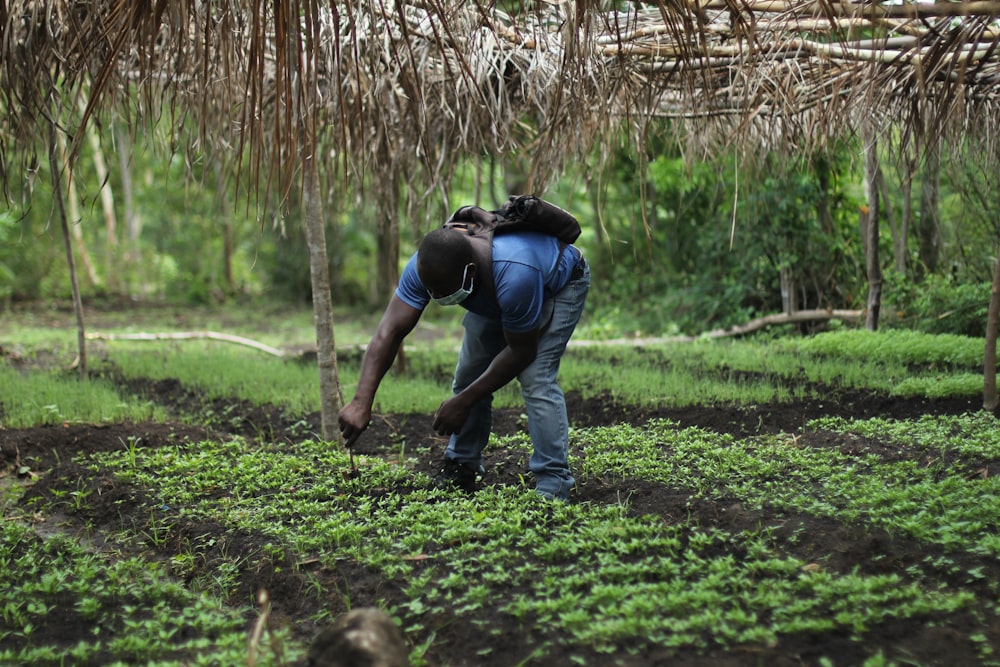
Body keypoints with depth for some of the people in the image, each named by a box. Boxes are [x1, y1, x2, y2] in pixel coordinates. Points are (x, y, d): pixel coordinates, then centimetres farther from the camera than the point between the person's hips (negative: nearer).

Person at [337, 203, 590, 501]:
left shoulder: (514, 275, -45)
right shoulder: (427, 266, -30)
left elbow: (521, 352, -32)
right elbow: (390, 331, -31)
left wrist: (463, 403, -27)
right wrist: (361, 402, -40)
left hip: (559, 284, -6)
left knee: (536, 377, -22)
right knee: (469, 373, -2)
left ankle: (553, 487, -17)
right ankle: (461, 469, 12)